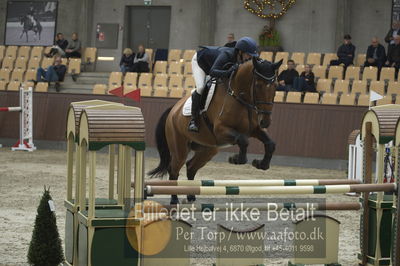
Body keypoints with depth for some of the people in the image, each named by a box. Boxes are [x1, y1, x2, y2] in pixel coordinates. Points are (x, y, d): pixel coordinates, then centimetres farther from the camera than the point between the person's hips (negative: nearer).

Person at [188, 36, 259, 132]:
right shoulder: (226, 55, -45)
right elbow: (212, 72, -55)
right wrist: (228, 72, -71)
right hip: (199, 61, -8)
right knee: (201, 87, -27)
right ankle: (193, 121, -16)